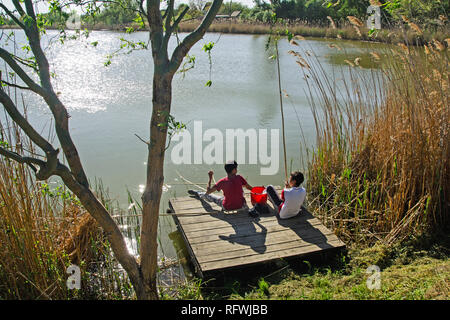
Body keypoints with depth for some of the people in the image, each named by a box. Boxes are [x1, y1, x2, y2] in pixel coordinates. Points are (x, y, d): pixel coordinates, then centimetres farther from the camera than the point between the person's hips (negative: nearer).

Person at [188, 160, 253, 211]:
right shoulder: (239, 178, -16)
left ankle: (197, 193, 49)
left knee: (209, 196, 22)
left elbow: (208, 191, -12)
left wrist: (210, 178, -1)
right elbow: (249, 187, -6)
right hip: (241, 205, 1)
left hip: (227, 207, -1)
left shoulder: (222, 181, -18)